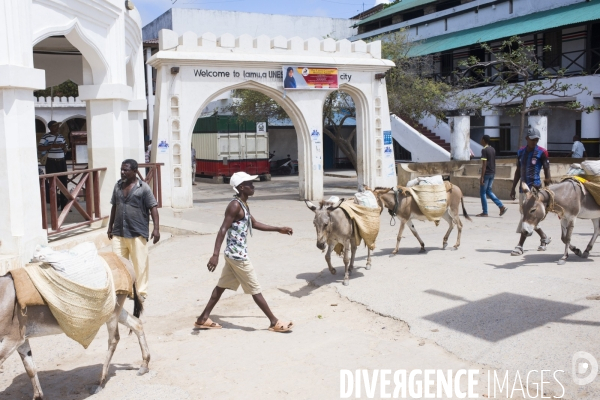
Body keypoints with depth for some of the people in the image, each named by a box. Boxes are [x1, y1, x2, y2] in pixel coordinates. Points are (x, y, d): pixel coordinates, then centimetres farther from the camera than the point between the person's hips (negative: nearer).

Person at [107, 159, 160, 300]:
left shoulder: (143, 188, -8)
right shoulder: (118, 186, 9)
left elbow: (153, 208, -9)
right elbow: (114, 207, 18)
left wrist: (156, 228, -17)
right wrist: (110, 226, 19)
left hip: (138, 233, -5)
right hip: (118, 232, 5)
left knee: (140, 264, 3)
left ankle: (141, 292, 16)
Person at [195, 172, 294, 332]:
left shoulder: (243, 204, 12)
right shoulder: (235, 205, -18)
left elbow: (255, 224, 25)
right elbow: (223, 230, -24)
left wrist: (278, 229, 25)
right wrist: (215, 255, -31)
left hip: (234, 254, 10)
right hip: (238, 255, -10)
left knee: (222, 286, 15)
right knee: (255, 289, -1)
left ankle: (203, 319, 22)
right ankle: (274, 322, 8)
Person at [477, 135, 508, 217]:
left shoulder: (484, 150, -14)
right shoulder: (493, 150, 12)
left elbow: (484, 164, -18)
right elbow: (494, 163, 17)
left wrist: (482, 177, -18)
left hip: (486, 173, -8)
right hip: (492, 173, 8)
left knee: (482, 193, 1)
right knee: (488, 191, 16)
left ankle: (485, 212, 4)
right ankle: (502, 207, 6)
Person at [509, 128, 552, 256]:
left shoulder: (541, 152, -5)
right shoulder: (521, 152, 10)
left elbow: (547, 171, -4)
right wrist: (513, 188, 14)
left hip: (534, 187, -6)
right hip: (523, 187, 7)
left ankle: (520, 246, -6)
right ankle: (544, 238, 33)